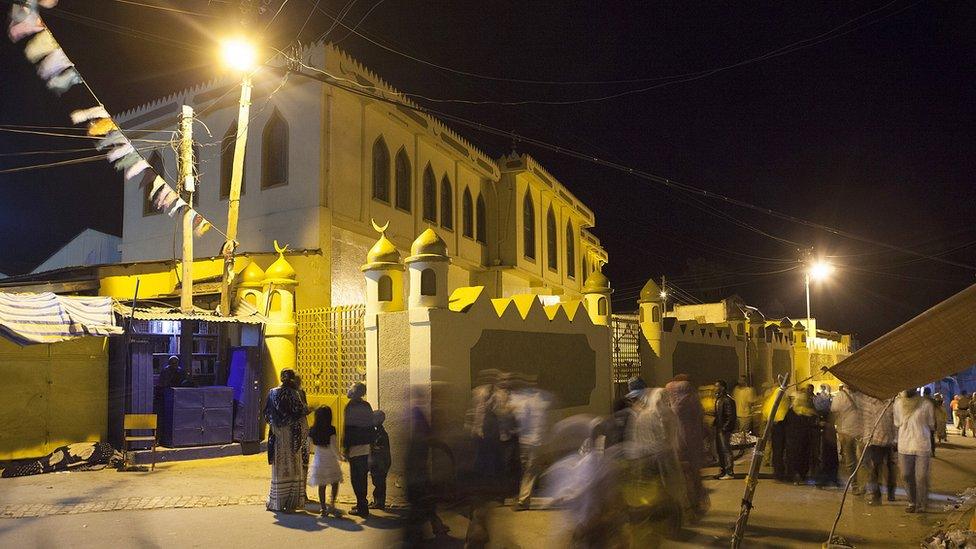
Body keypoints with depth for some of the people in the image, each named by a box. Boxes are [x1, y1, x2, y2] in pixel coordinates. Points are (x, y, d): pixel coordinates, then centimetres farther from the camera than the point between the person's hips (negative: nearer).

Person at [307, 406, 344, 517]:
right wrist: (339, 457, -5)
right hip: (330, 460, -4)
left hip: (318, 460, 4)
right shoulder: (331, 429, -14)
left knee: (321, 485, 10)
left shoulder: (312, 430, -1)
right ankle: (331, 504, -9)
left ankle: (323, 508, 13)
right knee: (335, 483, 6)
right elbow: (333, 446, -17)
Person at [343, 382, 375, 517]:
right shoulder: (367, 406, 9)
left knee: (356, 478, -1)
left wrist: (345, 448, -9)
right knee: (363, 477, 17)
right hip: (367, 448, 8)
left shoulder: (351, 407, -13)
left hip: (356, 449, -8)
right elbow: (371, 426, 13)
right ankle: (362, 504, 26)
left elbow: (348, 429, -14)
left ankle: (362, 507, 0)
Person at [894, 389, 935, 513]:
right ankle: (912, 502, 25)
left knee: (921, 477, -1)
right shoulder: (898, 403, 6)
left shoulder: (926, 404, -3)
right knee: (906, 476, 8)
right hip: (904, 447, 3)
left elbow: (931, 426, 6)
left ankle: (921, 504, 14)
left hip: (922, 447, -3)